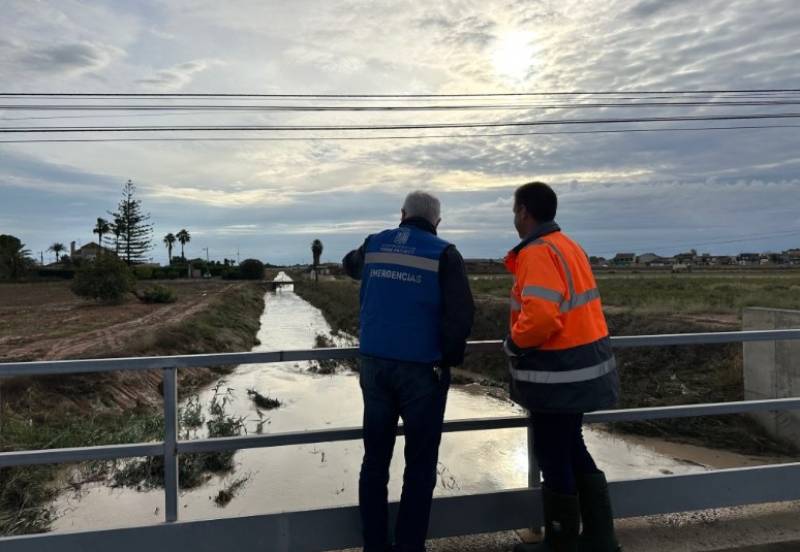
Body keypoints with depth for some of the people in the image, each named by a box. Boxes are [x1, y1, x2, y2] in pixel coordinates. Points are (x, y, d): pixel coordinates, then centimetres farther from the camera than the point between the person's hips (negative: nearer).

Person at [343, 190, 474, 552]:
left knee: (375, 460, 14)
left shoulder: (373, 246, 8)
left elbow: (349, 265, 31)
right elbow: (461, 314, -15)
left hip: (375, 365, 4)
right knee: (420, 465, 8)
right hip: (421, 369, -4)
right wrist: (450, 360, -1)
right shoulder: (444, 254, -4)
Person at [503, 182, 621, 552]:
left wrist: (514, 344, -13)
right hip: (579, 366, 10)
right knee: (571, 450, 20)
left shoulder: (538, 252, -18)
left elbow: (540, 315, -30)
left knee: (553, 457, 5)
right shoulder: (567, 245, 13)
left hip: (559, 372, -10)